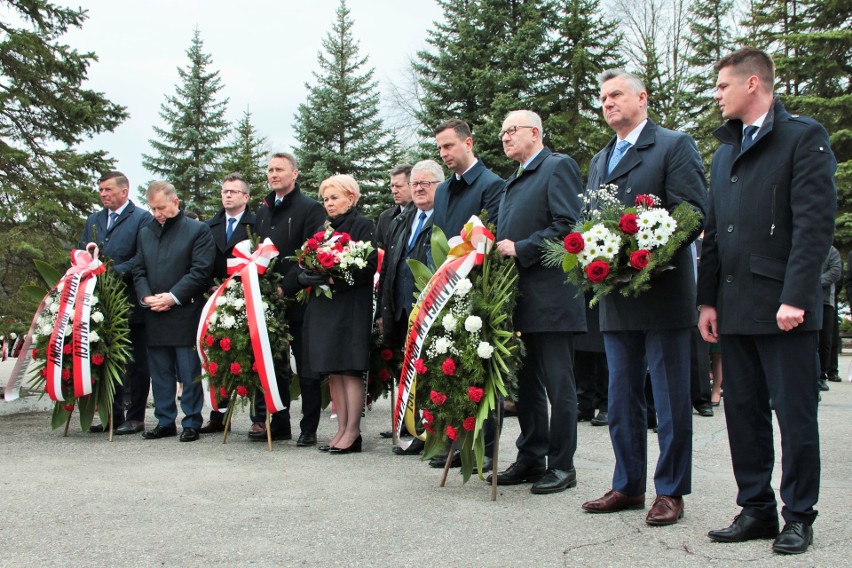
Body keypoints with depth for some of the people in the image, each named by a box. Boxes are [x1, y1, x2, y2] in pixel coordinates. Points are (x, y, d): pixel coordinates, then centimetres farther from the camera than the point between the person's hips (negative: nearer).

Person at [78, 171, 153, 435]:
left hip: (131, 303, -6)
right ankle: (113, 415, 18)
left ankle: (135, 417, 9)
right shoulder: (93, 220, 17)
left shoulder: (142, 218, -3)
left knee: (136, 364, 3)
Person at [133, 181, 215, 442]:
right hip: (154, 316, 5)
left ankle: (192, 423, 7)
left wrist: (174, 296, -14)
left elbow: (201, 270, -8)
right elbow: (139, 271, 16)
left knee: (189, 373, -1)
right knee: (160, 372, 10)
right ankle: (165, 421, 18)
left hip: (185, 313, -5)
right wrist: (145, 296, -3)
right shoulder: (145, 233, 17)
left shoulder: (198, 230, -1)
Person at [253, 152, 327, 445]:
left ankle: (309, 429, 8)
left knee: (307, 369, 1)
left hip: (298, 300, -6)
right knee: (275, 365, 12)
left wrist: (285, 288, -18)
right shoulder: (263, 210, 15)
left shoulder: (310, 209, -7)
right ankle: (278, 423, 21)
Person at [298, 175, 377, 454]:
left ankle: (353, 431, -4)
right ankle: (342, 430, 10)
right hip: (323, 306, 7)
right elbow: (304, 268, 16)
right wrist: (308, 277, -7)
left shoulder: (363, 226, -1)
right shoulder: (320, 229, 19)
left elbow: (369, 266, -12)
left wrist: (336, 279, -19)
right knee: (332, 371, 5)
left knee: (350, 369, -8)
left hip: (352, 306, -6)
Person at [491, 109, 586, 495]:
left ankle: (562, 466, 6)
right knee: (526, 384, 13)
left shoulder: (558, 167, -5)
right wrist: (501, 250, 7)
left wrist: (520, 249, -16)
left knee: (558, 386, -2)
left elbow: (568, 225, -16)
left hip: (550, 296, -9)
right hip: (520, 299, 9)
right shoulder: (513, 183, 22)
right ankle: (531, 458, 22)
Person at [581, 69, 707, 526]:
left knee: (670, 398, 1)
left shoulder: (674, 146, -3)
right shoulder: (599, 161, 19)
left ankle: (670, 491, 11)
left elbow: (694, 214, -11)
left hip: (662, 293, -7)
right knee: (621, 398, 12)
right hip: (616, 299, 7)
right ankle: (628, 484, 22)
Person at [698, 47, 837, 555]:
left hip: (783, 305, -7)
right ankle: (756, 510, 19)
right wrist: (708, 299, 12)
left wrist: (794, 297, -18)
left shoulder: (804, 137, -3)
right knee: (744, 414, 9)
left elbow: (815, 223, -11)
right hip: (735, 308, 7)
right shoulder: (726, 150, 19)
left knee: (795, 415, 1)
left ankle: (798, 517, 12)